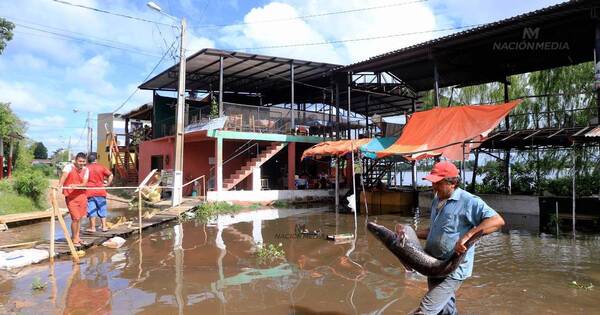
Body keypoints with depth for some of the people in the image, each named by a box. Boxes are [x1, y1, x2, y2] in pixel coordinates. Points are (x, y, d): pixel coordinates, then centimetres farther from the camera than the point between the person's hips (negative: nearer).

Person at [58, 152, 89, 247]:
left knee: (79, 218, 13)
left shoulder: (85, 170, 1)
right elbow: (64, 175, -32)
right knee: (75, 218, -8)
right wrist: (60, 184, -51)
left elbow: (84, 183, -9)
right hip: (71, 197, -5)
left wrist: (75, 185, -29)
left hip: (82, 195, 5)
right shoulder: (69, 167, -12)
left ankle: (77, 237, 27)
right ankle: (74, 239, 7)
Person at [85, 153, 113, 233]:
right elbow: (110, 175, -2)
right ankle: (104, 227, 10)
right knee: (102, 209, 9)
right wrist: (107, 184, 4)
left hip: (90, 192, -1)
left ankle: (93, 227, 7)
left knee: (92, 210, 4)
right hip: (101, 192, 1)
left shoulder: (86, 168, 0)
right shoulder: (101, 167, 3)